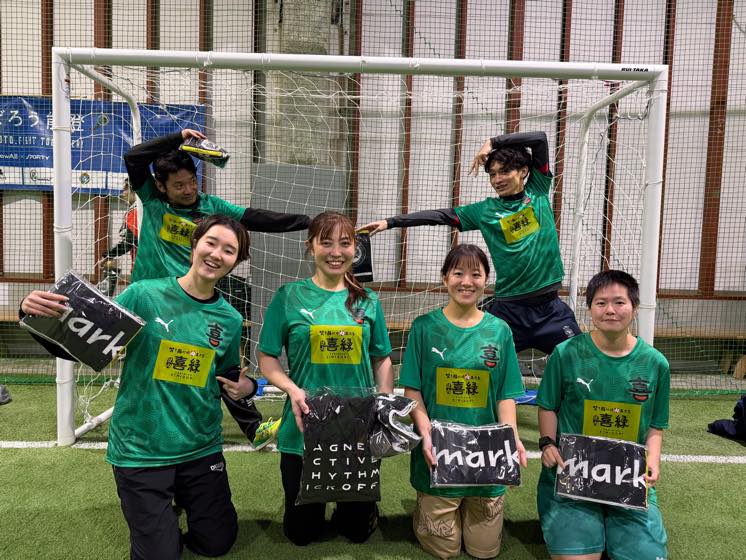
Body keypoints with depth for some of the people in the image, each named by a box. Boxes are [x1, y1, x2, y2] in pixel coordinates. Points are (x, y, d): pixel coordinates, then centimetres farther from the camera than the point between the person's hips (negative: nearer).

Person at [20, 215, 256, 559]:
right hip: (140, 452, -3)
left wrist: (246, 387, -7)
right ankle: (158, 507, 32)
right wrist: (40, 317, -26)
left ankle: (179, 496, 39)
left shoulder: (230, 320, -1)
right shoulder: (143, 296, -12)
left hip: (202, 450, 4)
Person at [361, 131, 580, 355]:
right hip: (509, 309, 0)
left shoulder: (538, 191, 3)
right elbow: (441, 215, -2)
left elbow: (540, 138, -2)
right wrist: (389, 222, -6)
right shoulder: (485, 210, 2)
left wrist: (493, 141, -5)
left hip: (550, 306, 1)